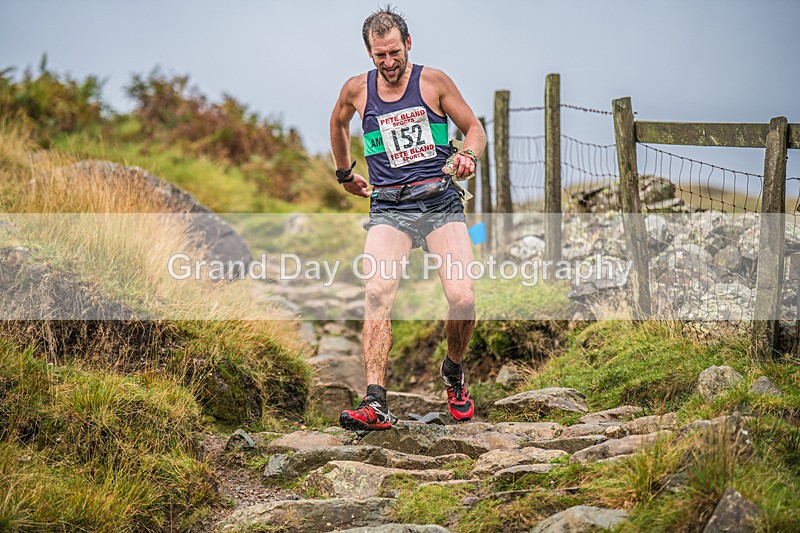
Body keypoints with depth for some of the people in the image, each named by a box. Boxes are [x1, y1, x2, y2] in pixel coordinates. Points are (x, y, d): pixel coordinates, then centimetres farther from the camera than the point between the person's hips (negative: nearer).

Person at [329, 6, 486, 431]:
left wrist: (469, 155, -11)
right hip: (388, 209, 1)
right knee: (377, 294, -24)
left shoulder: (433, 81, 3)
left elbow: (474, 128, 10)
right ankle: (375, 404, -28)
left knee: (462, 300, -17)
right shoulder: (357, 89, 8)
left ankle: (453, 373, 16)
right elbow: (338, 123, 31)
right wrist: (345, 173, 35)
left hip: (441, 204, -1)